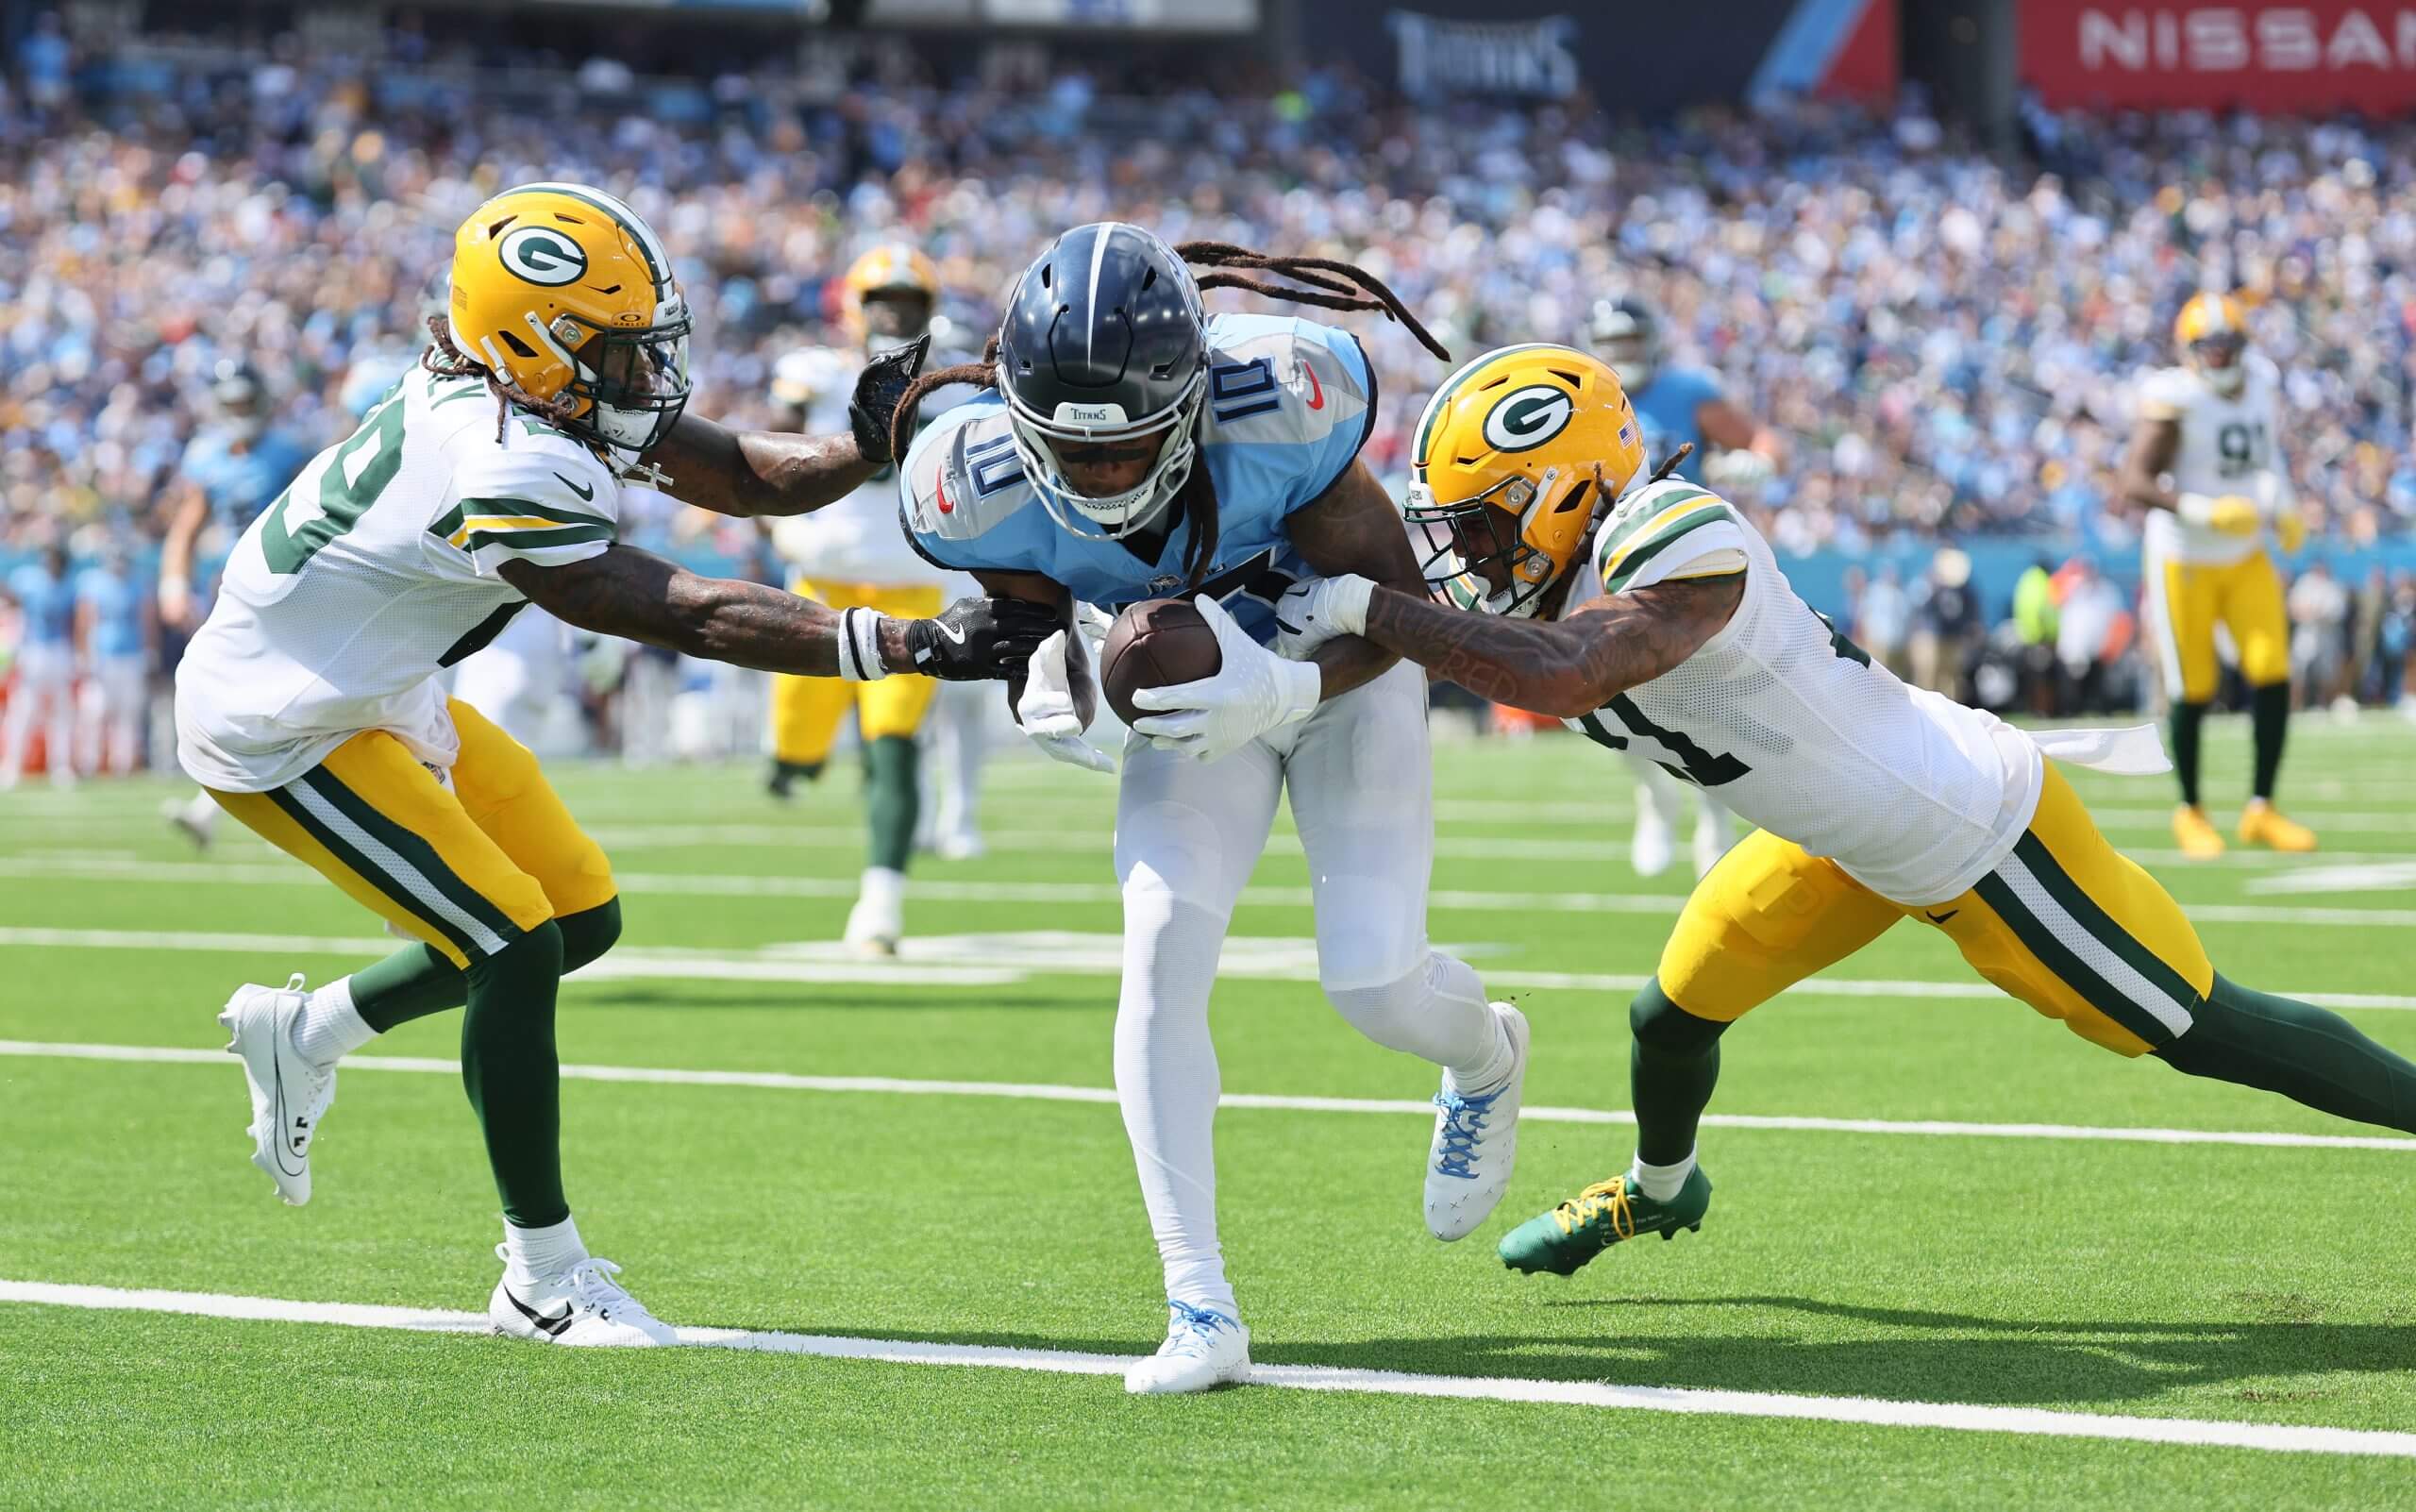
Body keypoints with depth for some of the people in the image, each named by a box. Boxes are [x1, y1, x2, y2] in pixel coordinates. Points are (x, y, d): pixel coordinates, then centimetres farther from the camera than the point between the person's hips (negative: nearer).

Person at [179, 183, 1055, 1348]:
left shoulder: (556, 400, -7)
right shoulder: (499, 479, -34)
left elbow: (748, 477, -4)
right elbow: (691, 619, -35)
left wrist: (873, 444, -25)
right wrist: (916, 646, -39)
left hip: (380, 698, 10)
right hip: (275, 730, -10)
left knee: (581, 918, 10)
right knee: (514, 949, -14)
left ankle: (301, 1033, 28)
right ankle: (543, 1281, -2)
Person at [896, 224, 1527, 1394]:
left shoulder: (1277, 413, -39)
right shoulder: (981, 486, -29)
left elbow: (1398, 598, -26)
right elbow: (1033, 616, -7)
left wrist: (1289, 686, -44)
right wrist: (1055, 685, -31)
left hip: (1340, 667, -2)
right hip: (1201, 698, 2)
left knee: (1374, 983, -8)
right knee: (1162, 945, -18)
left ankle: (1486, 1054, 34)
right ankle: (1200, 1312, -13)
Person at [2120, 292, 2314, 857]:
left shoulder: (2261, 385, 1)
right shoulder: (2175, 400, -18)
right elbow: (2136, 481, -22)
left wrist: (2282, 510, 3)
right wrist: (2202, 512, -32)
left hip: (2247, 558, 5)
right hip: (2184, 560, -5)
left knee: (2273, 678, -4)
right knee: (2193, 693, 1)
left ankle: (2261, 810, 6)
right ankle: (2189, 811, 20)